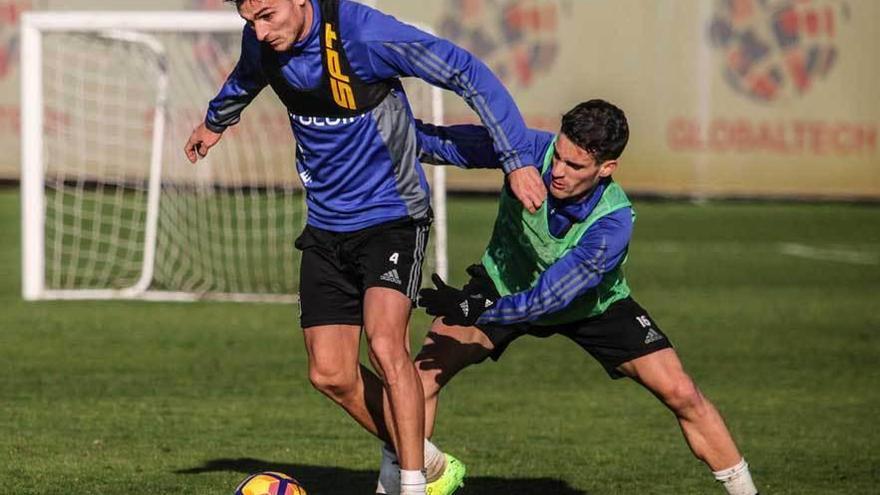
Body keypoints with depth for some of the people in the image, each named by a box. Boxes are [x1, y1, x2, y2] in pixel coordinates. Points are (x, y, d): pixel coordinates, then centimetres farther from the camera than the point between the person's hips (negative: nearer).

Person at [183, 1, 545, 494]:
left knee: (386, 345, -26)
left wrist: (516, 158, -21)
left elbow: (468, 74, -19)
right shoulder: (262, 42, -5)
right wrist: (216, 120, 42)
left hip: (392, 217, -6)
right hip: (327, 226, 6)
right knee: (329, 373, 0)